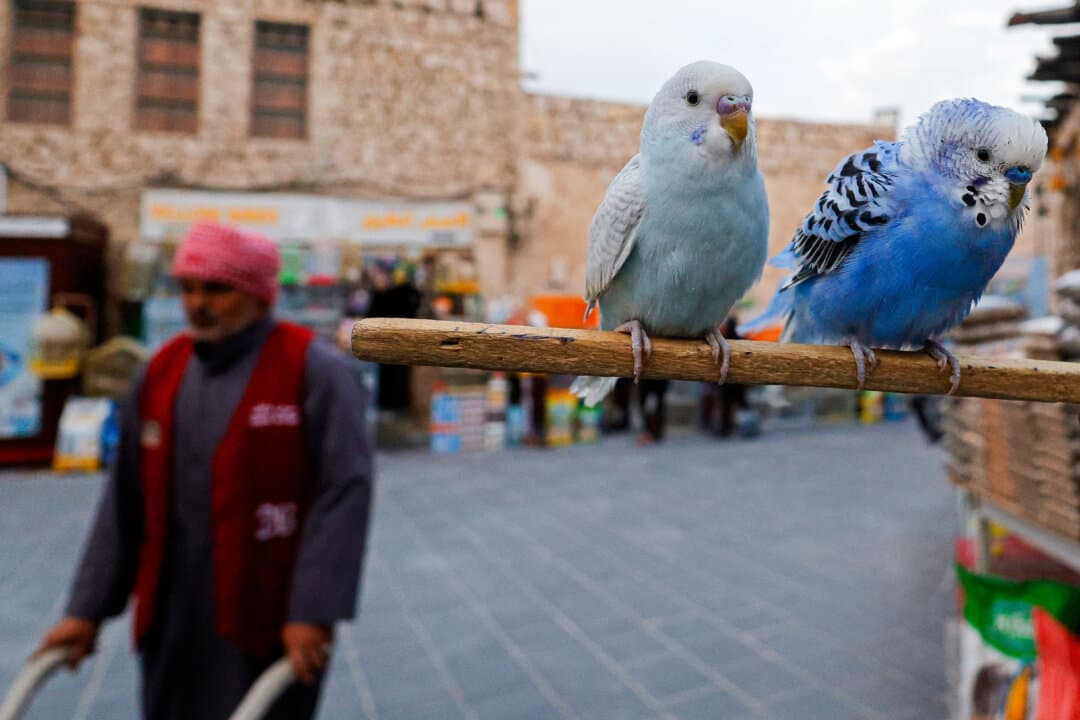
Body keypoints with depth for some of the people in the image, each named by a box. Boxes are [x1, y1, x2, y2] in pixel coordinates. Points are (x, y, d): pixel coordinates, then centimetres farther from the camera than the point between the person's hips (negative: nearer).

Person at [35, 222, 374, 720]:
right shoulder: (160, 371, 7)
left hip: (265, 624, -5)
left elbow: (344, 491, -16)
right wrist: (88, 609, 10)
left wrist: (314, 612, -20)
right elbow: (125, 500, 11)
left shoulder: (313, 369, -10)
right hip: (170, 621, 6)